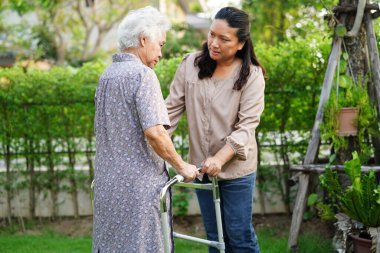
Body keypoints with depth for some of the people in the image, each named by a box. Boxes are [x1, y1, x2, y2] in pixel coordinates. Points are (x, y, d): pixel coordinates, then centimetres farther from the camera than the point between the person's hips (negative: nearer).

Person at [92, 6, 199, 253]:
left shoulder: (107, 75, 12)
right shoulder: (142, 74, -14)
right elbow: (154, 131, -23)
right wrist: (182, 166, -10)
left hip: (107, 180, 8)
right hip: (139, 183, -8)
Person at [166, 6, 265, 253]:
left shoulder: (251, 75, -12)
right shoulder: (191, 64, -3)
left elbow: (247, 126, -17)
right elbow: (172, 109, 1)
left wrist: (219, 158, -29)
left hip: (236, 169, -4)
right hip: (201, 167, 4)